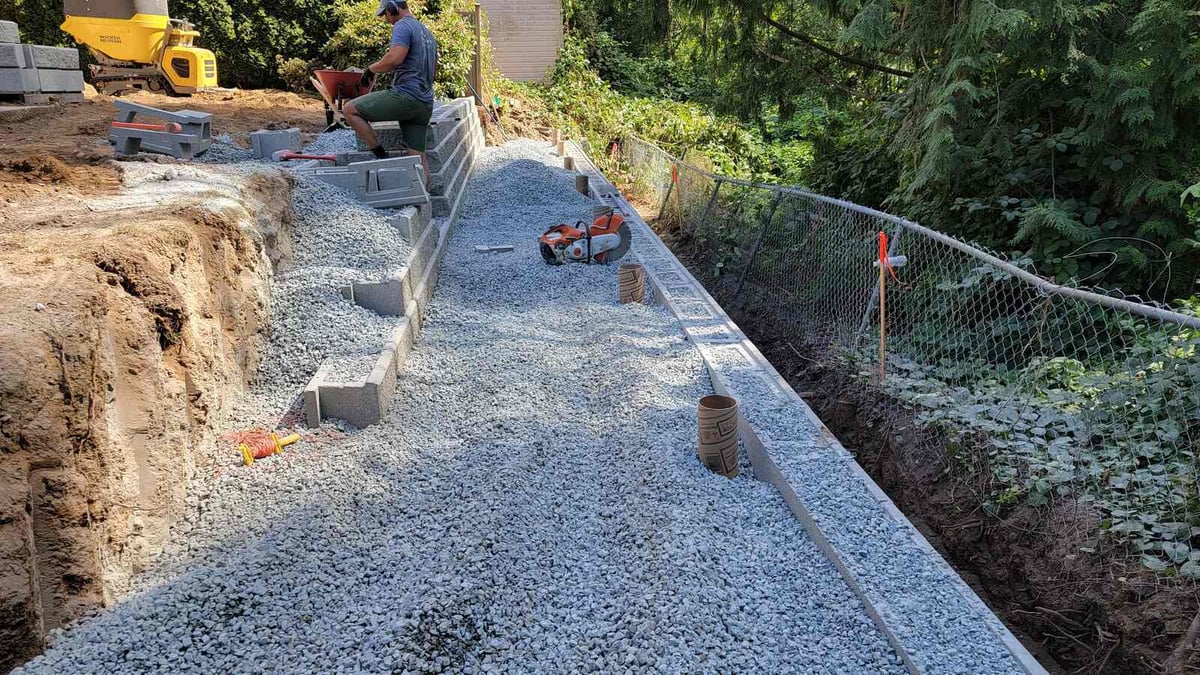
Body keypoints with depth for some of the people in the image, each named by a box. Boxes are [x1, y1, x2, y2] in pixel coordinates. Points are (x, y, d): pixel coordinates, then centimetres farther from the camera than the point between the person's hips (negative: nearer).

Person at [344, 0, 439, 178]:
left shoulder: (402, 26, -6)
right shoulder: (426, 32, 23)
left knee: (350, 110, -3)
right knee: (418, 154, 8)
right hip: (425, 103, 9)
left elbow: (394, 59, -21)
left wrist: (371, 69, -6)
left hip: (405, 96, -9)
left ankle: (382, 157, -5)